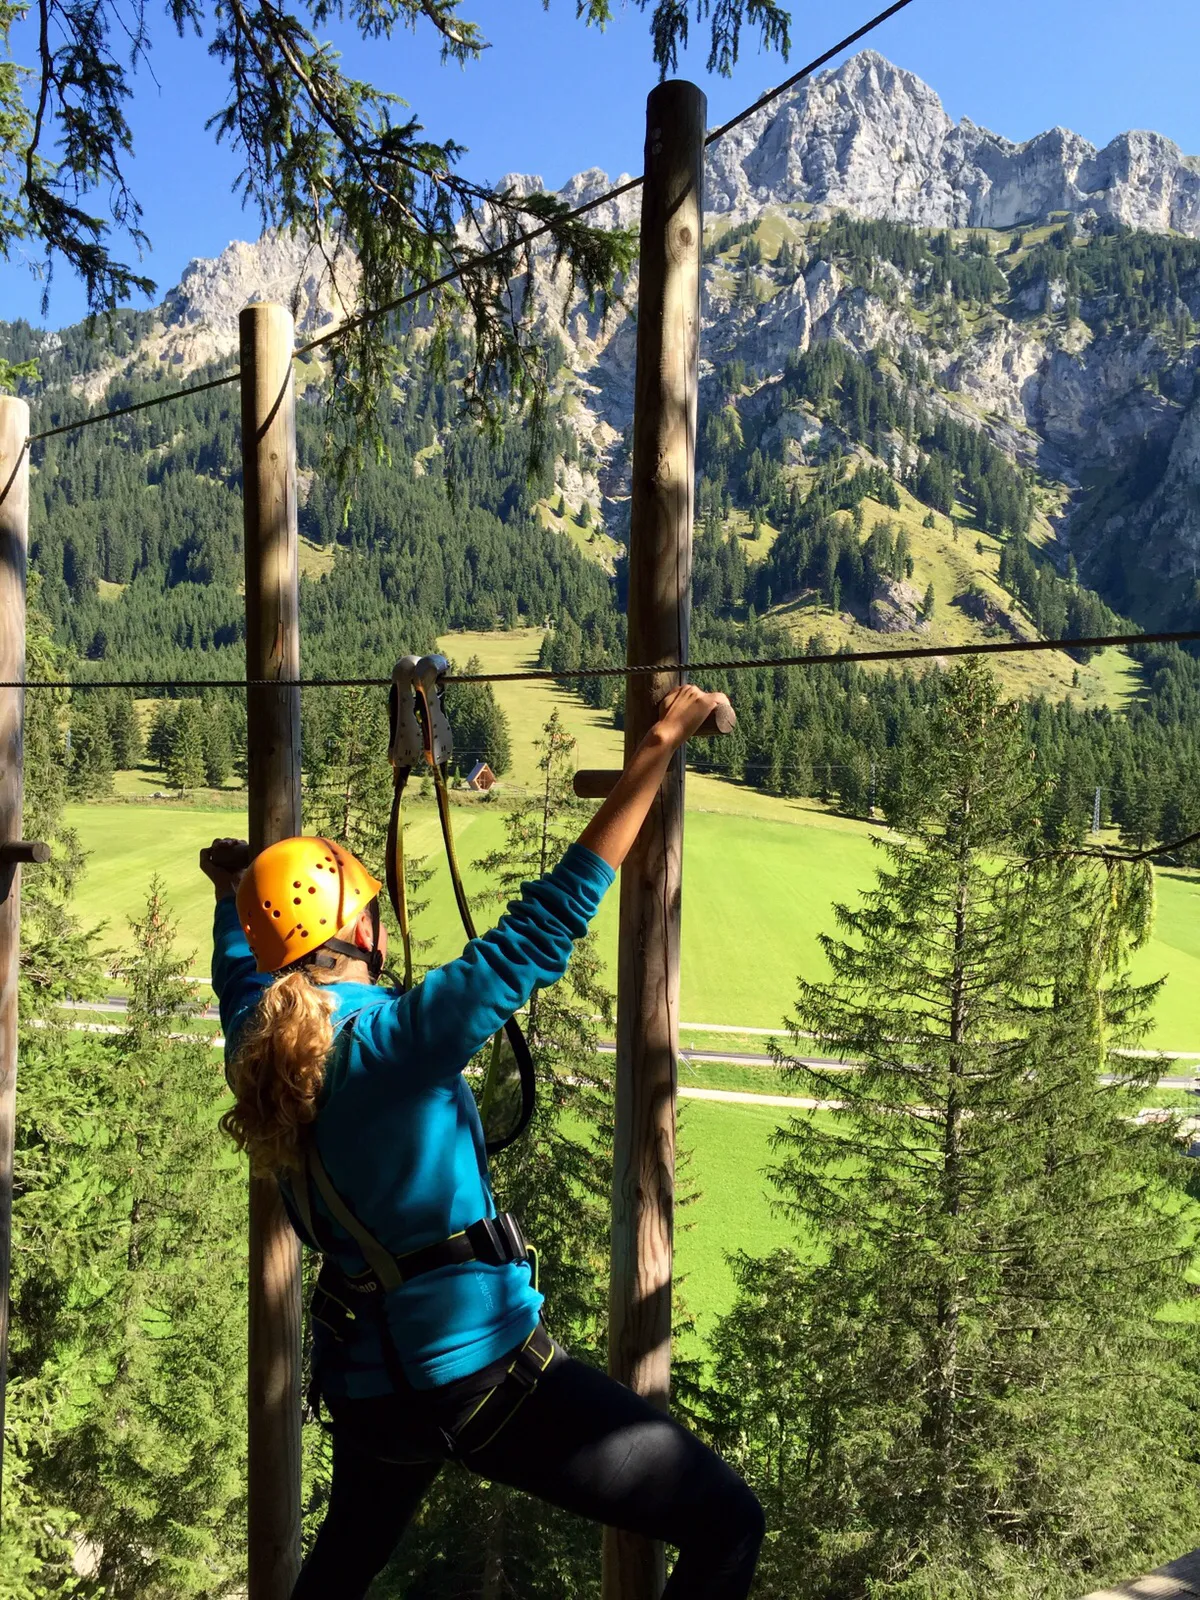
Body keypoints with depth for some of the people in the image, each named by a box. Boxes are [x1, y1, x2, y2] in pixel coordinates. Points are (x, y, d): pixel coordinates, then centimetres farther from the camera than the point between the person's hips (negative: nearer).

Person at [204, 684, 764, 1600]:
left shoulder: (256, 1049, -2)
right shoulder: (398, 1042, -23)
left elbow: (240, 974, 22)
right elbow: (548, 920, -25)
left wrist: (230, 895, 42)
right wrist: (657, 749, -20)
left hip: (366, 1382, 8)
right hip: (481, 1370, -8)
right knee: (727, 1525, 0)